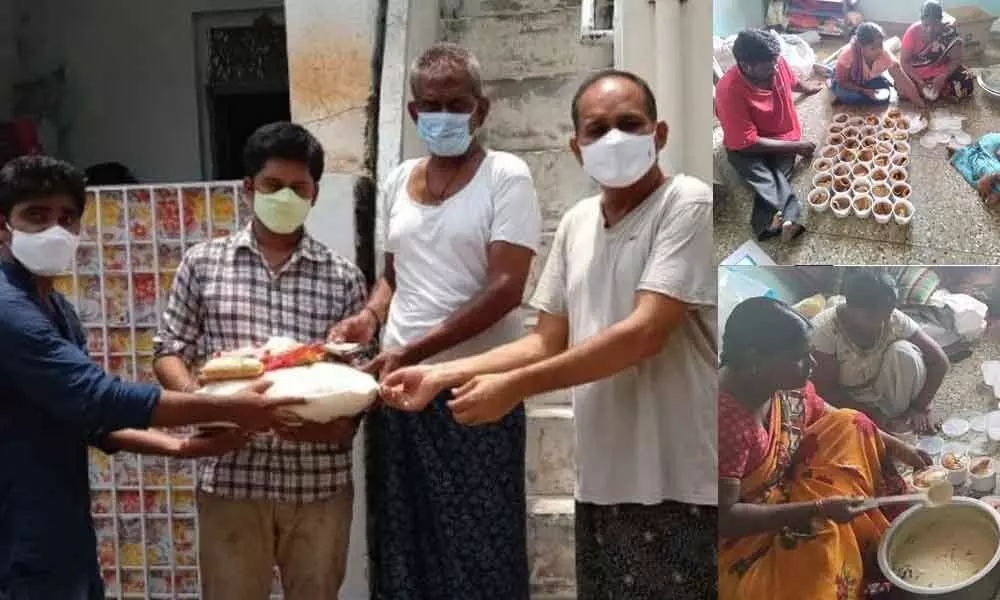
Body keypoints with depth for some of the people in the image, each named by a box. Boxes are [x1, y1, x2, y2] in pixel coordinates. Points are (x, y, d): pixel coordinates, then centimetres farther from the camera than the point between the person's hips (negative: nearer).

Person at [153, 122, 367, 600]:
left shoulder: (342, 277, 4)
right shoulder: (203, 263, 4)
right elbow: (169, 351, 5)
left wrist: (345, 420, -17)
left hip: (320, 480, 1)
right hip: (231, 475, 0)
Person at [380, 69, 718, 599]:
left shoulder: (688, 206, -11)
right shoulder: (576, 223, 10)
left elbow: (645, 335, -20)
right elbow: (547, 343, 11)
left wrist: (515, 386, -19)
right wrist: (440, 375, 1)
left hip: (679, 488, -6)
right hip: (601, 484, 7)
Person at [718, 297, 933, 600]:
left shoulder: (788, 384, -9)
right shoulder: (725, 421, -34)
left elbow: (836, 423, 12)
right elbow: (724, 519, -31)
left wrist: (897, 448, 4)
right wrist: (818, 510, -31)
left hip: (785, 489, 9)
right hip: (742, 538, -8)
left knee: (851, 427, 4)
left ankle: (886, 536, 13)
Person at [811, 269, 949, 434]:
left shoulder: (895, 320, -19)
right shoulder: (825, 329, -26)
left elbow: (939, 361, -13)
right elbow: (825, 390, -23)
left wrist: (920, 408, -20)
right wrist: (874, 415, -27)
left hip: (885, 394, 2)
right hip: (847, 401, -2)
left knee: (904, 352, -25)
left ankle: (902, 422, -9)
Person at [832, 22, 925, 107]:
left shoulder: (886, 56, -33)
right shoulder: (848, 54, -39)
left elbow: (904, 81, -31)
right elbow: (842, 81, -26)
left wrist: (921, 104, -34)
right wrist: (864, 91, -35)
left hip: (870, 79, 4)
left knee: (884, 96, -18)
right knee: (844, 94, -33)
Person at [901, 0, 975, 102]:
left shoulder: (949, 31, -17)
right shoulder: (913, 32, -17)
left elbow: (955, 60, -15)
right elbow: (904, 61, -14)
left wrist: (942, 77, -32)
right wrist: (919, 81, -27)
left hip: (941, 72, 1)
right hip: (917, 73, -1)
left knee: (967, 83, -24)